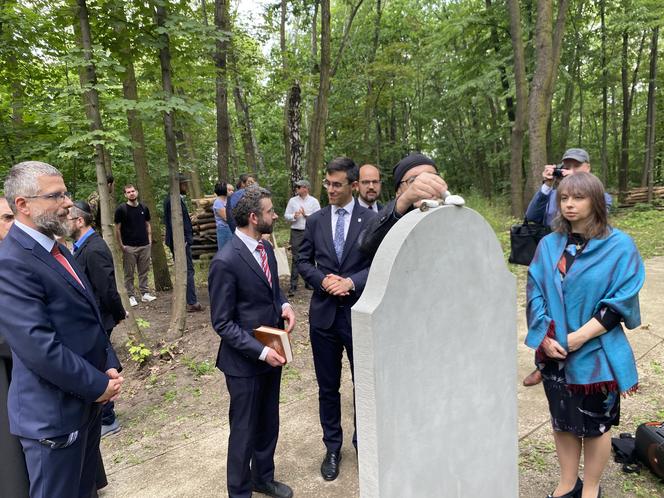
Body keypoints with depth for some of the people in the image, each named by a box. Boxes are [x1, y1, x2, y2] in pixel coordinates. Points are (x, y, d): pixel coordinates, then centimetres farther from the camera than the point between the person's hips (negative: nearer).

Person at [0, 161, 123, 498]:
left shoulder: (56, 249, 8)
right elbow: (40, 348, -27)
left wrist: (110, 366, 0)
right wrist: (99, 385, -16)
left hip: (86, 401, 8)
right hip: (54, 414, -8)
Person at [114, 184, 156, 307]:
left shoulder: (144, 208, 8)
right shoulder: (121, 209, -4)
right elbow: (117, 229, -3)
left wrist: (150, 239, 6)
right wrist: (121, 245, -7)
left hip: (145, 246, 4)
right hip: (129, 247, -3)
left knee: (144, 272, 9)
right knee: (129, 274, 3)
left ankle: (145, 294, 17)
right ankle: (131, 296, 11)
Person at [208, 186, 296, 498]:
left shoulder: (266, 248, 3)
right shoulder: (225, 261, -22)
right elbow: (222, 323, -18)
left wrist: (284, 305, -6)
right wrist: (260, 352, -22)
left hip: (272, 352, 8)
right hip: (245, 361, -7)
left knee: (268, 424, 23)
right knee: (244, 431, 11)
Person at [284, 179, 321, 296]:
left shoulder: (314, 201, 3)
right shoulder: (292, 200, 7)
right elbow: (286, 216, 7)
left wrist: (306, 215, -12)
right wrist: (294, 216, -12)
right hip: (296, 232, 0)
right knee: (295, 259, -3)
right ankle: (293, 285, -2)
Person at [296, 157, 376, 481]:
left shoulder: (371, 219, -4)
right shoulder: (315, 220, 5)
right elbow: (303, 262, 6)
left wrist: (351, 282, -18)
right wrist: (324, 280, -12)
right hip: (323, 313, 3)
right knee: (328, 387, 14)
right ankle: (332, 447, 33)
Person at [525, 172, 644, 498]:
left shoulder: (619, 246, -9)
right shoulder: (548, 245, 1)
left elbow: (621, 302, -13)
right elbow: (534, 292, 0)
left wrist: (580, 336, -18)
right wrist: (545, 336, -12)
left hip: (596, 354, -3)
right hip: (554, 353, 4)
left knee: (595, 424, 13)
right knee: (562, 421, 17)